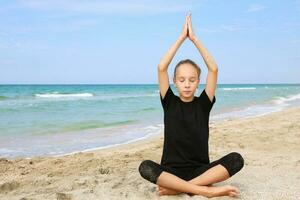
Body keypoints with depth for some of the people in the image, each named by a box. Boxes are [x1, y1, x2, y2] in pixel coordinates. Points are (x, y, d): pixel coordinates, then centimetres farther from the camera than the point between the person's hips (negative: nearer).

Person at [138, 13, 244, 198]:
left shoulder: (203, 104, 3)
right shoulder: (170, 103, 2)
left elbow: (214, 69, -7)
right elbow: (161, 68, -10)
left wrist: (194, 37, -6)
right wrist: (182, 37, -8)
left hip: (200, 169, 1)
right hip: (172, 170, -1)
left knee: (236, 160, -25)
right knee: (146, 167, -33)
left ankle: (176, 188, -25)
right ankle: (207, 190, -30)